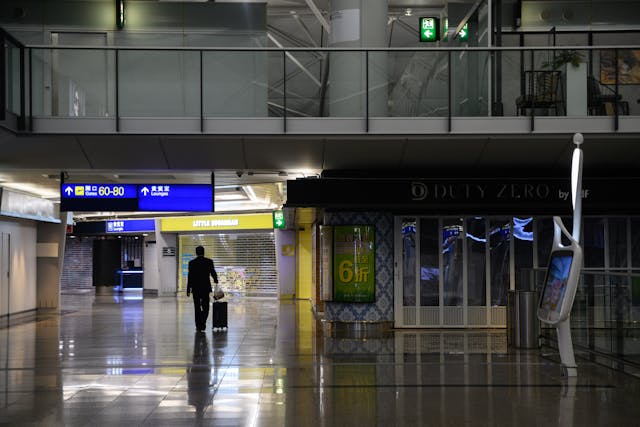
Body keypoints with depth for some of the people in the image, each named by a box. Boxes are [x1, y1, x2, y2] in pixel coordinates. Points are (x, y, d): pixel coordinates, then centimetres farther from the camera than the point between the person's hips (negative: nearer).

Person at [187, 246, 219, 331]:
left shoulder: (192, 263, -4)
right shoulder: (209, 261, -3)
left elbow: (190, 277, -5)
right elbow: (213, 273, 0)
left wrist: (188, 289, 0)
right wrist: (216, 281, 21)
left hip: (195, 288, 0)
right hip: (206, 288, 0)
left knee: (197, 308, 8)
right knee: (205, 307, 9)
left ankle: (198, 325, 8)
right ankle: (203, 322, -8)